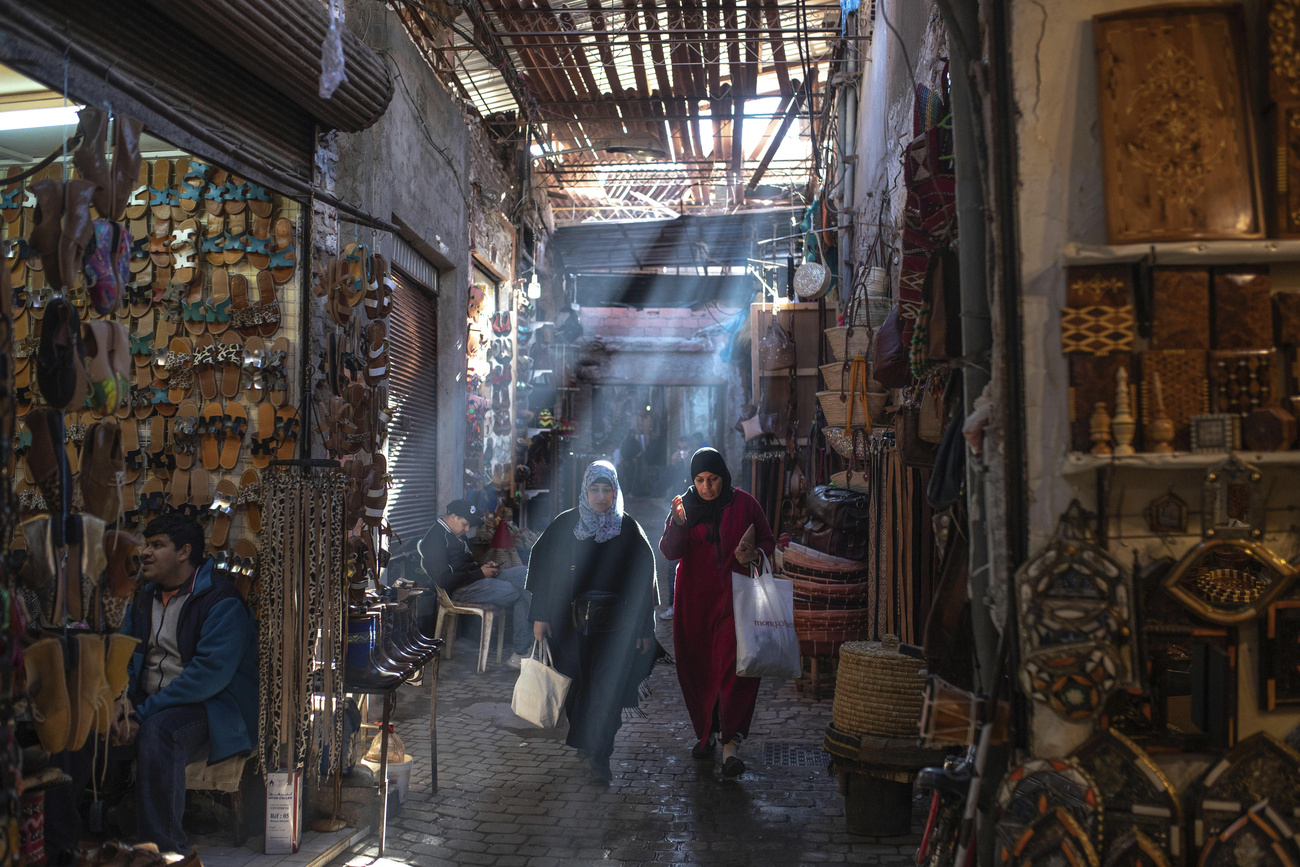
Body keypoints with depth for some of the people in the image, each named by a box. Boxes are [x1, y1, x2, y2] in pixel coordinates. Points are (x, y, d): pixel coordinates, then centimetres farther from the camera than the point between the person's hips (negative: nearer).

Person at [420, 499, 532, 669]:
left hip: (478, 579, 10)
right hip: (460, 590, -10)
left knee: (524, 573, -8)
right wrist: (480, 573, -15)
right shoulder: (435, 538, -12)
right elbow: (444, 581, -19)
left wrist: (485, 566, 7)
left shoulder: (456, 535, 20)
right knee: (522, 594, -21)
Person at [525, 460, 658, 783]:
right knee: (579, 681, 11)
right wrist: (540, 615, -2)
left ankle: (598, 754, 2)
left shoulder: (629, 529, 0)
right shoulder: (565, 525, 1)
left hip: (616, 621, -1)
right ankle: (584, 739, 34)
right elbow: (541, 566, 3)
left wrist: (644, 628, -2)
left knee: (608, 687, -7)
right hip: (572, 619, 1)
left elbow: (644, 579, 1)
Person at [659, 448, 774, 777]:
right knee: (696, 667, 8)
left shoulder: (744, 504, 0)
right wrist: (678, 523, -25)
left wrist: (755, 553, -12)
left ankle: (731, 742, -14)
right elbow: (669, 552, -6)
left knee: (736, 666, -13)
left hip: (733, 596, -2)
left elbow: (768, 541, 10)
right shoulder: (685, 505, 2)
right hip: (694, 598, 2)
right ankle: (706, 733, 25)